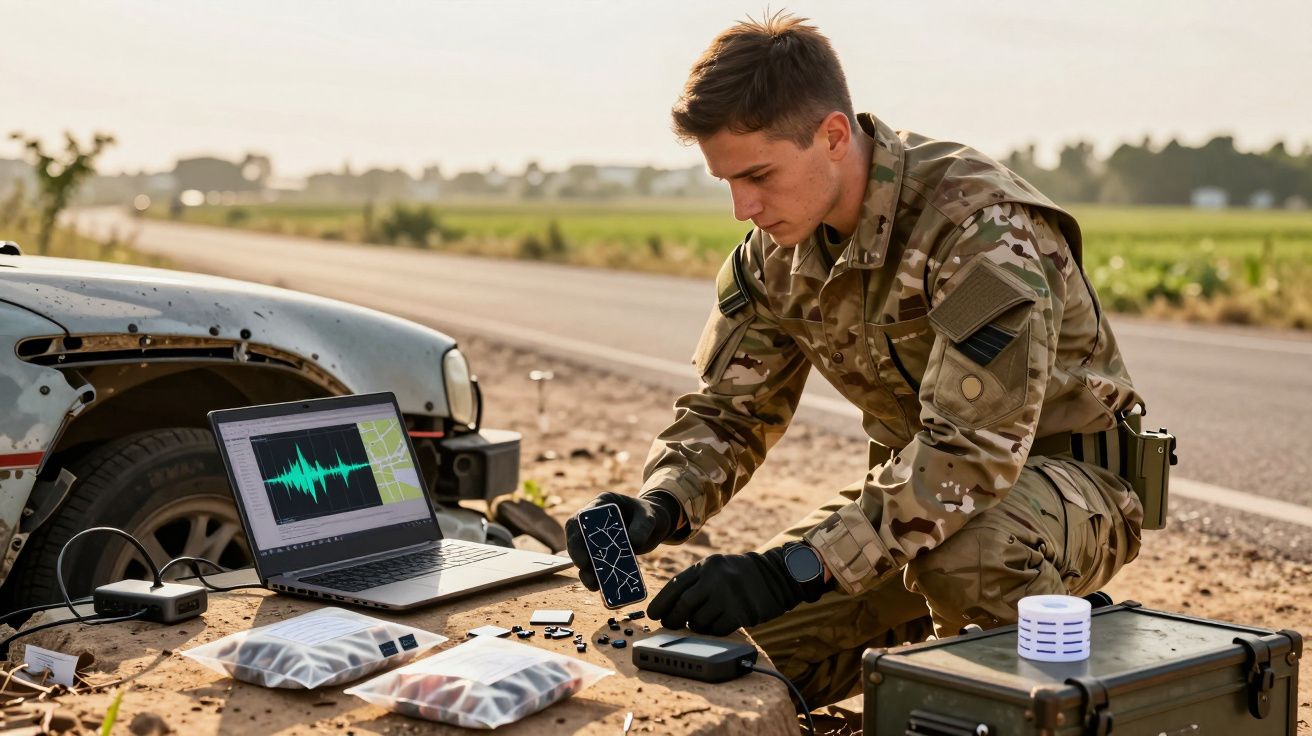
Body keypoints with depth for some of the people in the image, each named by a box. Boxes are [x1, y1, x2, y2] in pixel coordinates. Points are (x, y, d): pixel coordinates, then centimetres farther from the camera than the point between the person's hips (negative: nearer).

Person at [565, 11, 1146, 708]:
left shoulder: (979, 222, -29)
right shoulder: (776, 251, -5)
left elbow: (972, 449, -36)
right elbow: (729, 409, 3)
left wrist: (793, 570, -41)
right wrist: (659, 507, -20)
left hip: (1071, 471, -6)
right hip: (920, 473, 7)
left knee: (965, 553, -40)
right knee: (744, 640, -6)